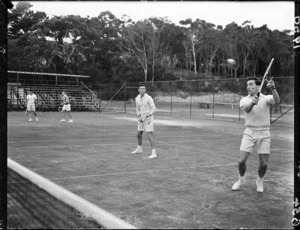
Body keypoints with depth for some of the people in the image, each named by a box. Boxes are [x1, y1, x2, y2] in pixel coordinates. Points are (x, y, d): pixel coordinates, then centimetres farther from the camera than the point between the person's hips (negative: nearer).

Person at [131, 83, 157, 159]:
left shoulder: (149, 98, -17)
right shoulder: (137, 98, 3)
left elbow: (154, 109, -16)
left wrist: (146, 116, -25)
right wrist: (139, 117, -1)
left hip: (148, 118, -7)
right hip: (141, 118, 7)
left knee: (150, 135, -15)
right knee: (139, 134, 18)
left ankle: (154, 153, -14)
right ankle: (139, 149, 40)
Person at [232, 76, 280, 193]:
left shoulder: (266, 98, -3)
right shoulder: (244, 100, -1)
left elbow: (276, 101, -25)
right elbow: (247, 109, -24)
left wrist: (273, 88, -44)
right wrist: (252, 103, -47)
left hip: (264, 134, 0)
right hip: (249, 133, 1)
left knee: (264, 163, -1)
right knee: (242, 160, -6)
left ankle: (260, 181, 29)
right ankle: (241, 179, 24)